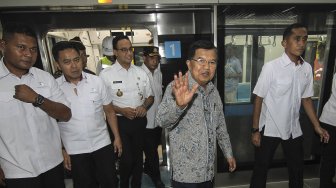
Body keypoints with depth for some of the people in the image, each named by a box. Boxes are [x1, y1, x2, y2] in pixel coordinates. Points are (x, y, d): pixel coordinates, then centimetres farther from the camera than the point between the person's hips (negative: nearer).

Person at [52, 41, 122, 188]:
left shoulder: (97, 81, -7)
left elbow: (110, 112, 0)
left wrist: (117, 137, 1)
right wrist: (61, 151, 1)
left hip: (102, 144, 1)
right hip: (74, 150, 0)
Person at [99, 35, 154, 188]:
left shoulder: (141, 72, 3)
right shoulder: (106, 74, -7)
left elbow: (150, 96, 9)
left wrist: (144, 106, -11)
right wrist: (121, 110, -18)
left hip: (140, 121, 4)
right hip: (120, 122, -3)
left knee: (138, 156, 17)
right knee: (126, 159, 1)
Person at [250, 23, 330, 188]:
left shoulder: (307, 68, 1)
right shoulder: (271, 67, -16)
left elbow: (306, 99, 10)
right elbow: (258, 99, -13)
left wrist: (317, 126, 7)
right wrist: (255, 130, -12)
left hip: (294, 129, 5)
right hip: (270, 129, -5)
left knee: (297, 170, 21)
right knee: (261, 170, 10)